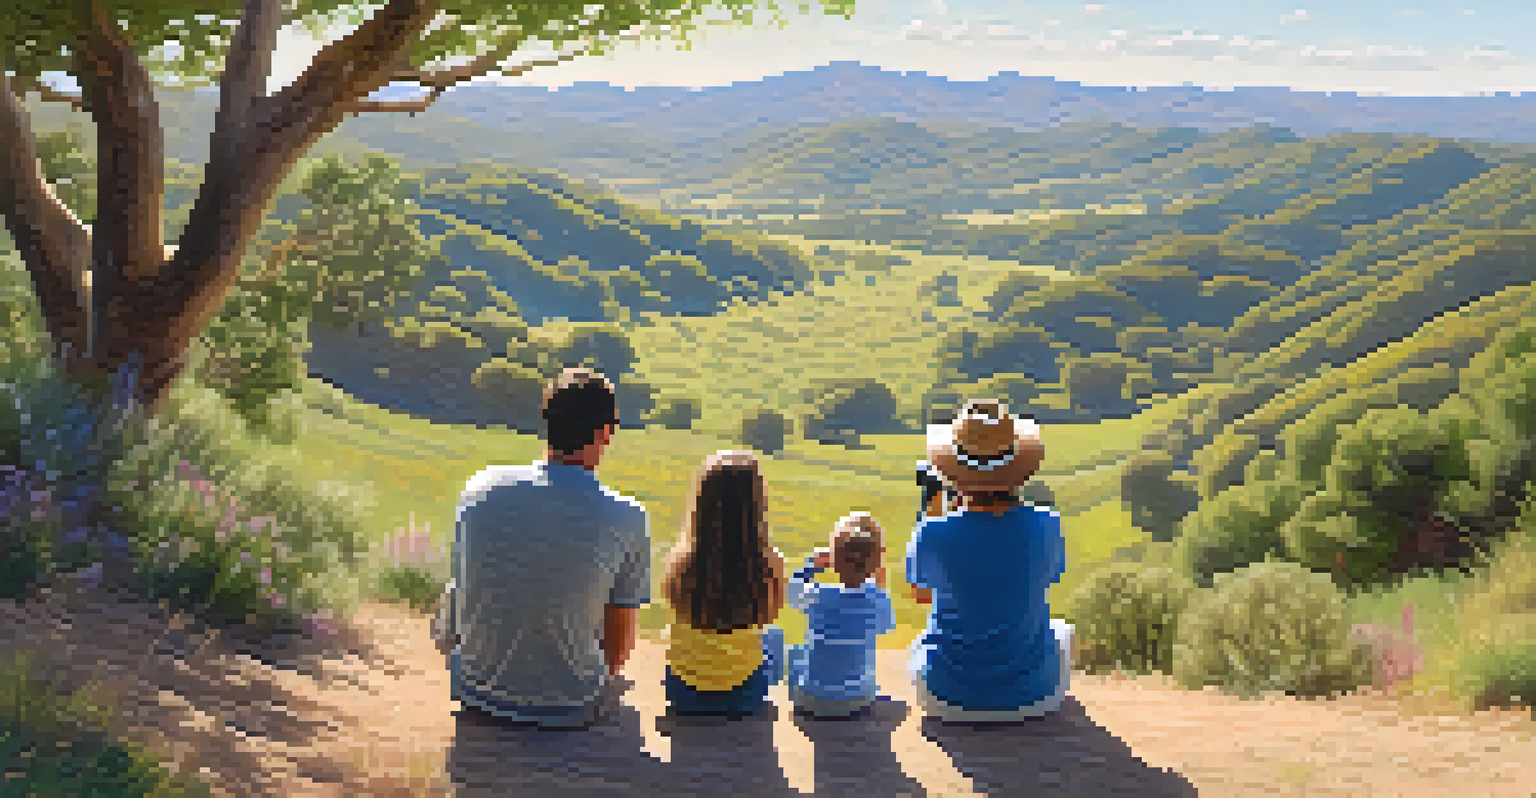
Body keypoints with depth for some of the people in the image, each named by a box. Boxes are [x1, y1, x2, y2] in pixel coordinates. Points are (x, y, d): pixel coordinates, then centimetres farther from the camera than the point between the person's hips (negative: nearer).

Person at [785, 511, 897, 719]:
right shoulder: (879, 600, -19)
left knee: (793, 652, 26)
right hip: (860, 699, 1)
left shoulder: (817, 597, -24)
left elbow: (794, 594, -1)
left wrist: (811, 563, 7)